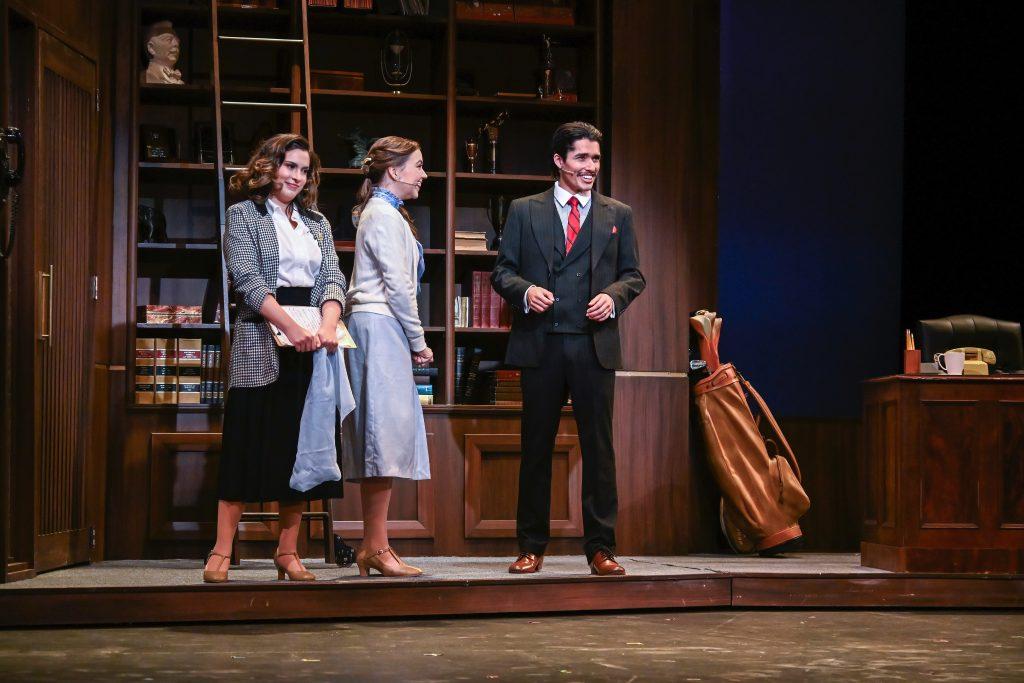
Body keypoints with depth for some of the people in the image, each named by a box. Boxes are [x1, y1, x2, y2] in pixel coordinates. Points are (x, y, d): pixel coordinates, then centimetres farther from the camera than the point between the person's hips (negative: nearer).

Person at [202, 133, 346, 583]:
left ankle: (288, 552, 9)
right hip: (262, 344, -5)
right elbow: (248, 281, -9)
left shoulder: (318, 224, 19)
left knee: (302, 449, 3)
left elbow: (332, 280, 7)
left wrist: (328, 327, -15)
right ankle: (221, 552, -3)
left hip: (313, 347, 5)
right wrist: (291, 327, -22)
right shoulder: (243, 215, 4)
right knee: (249, 445, -6)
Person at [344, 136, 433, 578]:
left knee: (380, 437, 8)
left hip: (376, 327, 10)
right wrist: (418, 341, -8)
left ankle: (373, 548, 9)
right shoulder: (385, 215, -9)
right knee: (387, 430, -11)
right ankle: (377, 547, -11)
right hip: (381, 326, -10)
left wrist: (412, 340, 14)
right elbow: (397, 285, -14)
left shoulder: (380, 212, 22)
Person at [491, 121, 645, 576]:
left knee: (598, 445, 1)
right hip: (540, 345, 0)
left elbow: (633, 274, 13)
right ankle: (531, 547, 14)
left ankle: (600, 548, 8)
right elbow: (502, 270, 8)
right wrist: (524, 291, -12)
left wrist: (613, 296, -8)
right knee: (536, 447, 5)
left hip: (595, 344, 1)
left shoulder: (617, 215, 13)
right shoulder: (524, 211, 10)